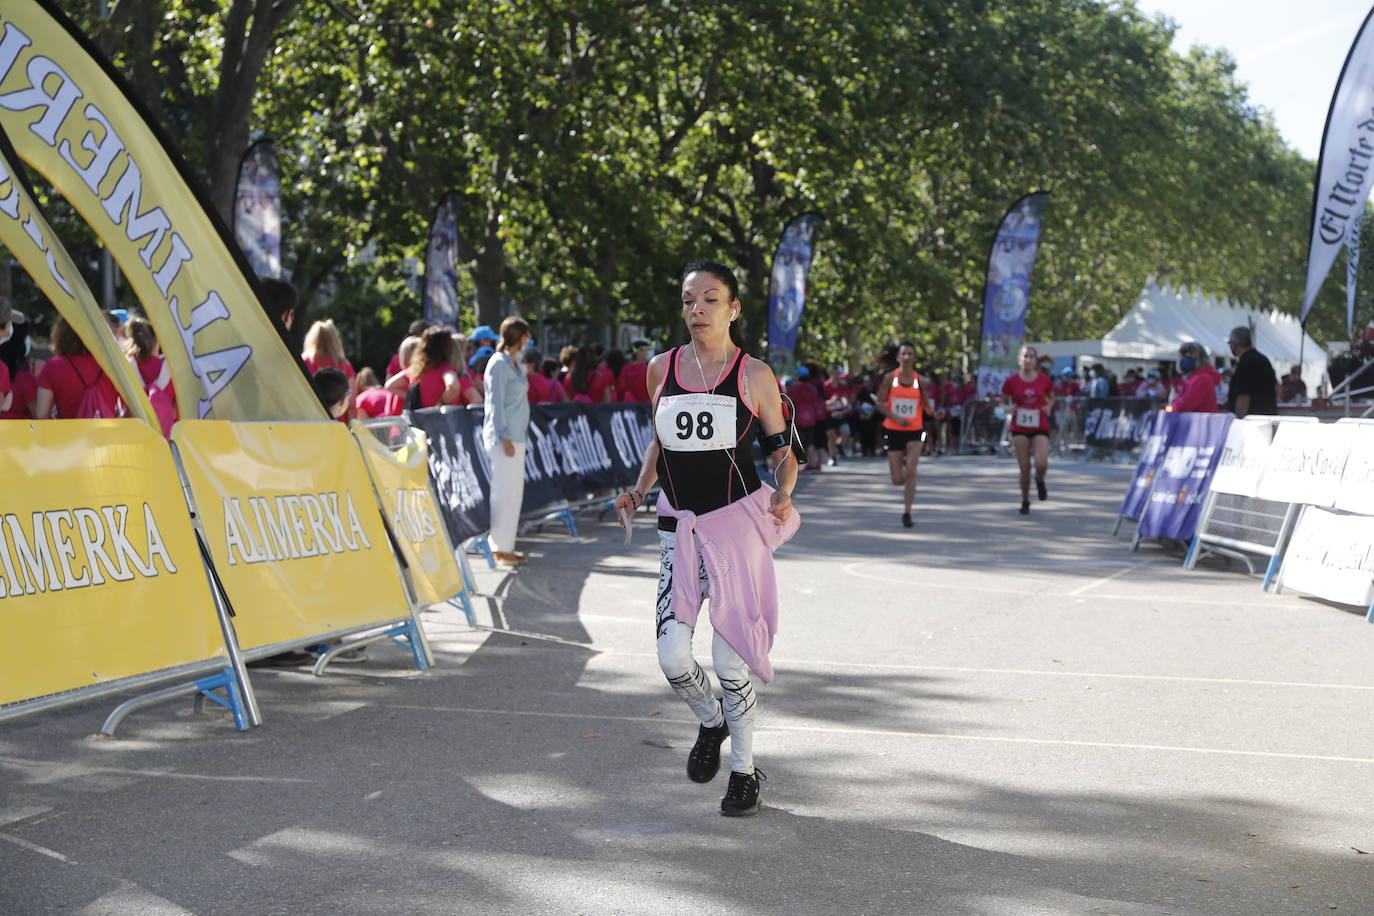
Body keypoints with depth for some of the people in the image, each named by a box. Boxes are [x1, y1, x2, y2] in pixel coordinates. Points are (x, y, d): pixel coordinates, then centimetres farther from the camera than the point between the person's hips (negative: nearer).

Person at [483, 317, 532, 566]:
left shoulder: (515, 364, 16)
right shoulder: (499, 363, -11)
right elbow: (496, 403, -15)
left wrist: (515, 437, 16)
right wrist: (505, 438, -18)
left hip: (516, 436, 9)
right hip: (503, 436, -9)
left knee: (514, 492, 10)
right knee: (504, 491, -8)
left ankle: (505, 545, 15)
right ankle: (500, 548, -4)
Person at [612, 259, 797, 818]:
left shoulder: (754, 376, -3)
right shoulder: (661, 369, 7)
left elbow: (783, 453, 3)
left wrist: (782, 495, -16)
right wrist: (639, 489, 4)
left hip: (737, 525, -3)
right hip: (678, 527, 3)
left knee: (729, 660, -2)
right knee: (672, 657, -8)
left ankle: (744, 771, 20)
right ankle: (710, 723, 26)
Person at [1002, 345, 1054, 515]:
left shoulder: (1044, 379, -1)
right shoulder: (1011, 381, -2)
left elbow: (1051, 397, 16)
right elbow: (1004, 400, 10)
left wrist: (1049, 407, -5)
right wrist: (1009, 408, -11)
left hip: (1040, 428, 0)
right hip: (1019, 429, 0)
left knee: (1041, 464, -18)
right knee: (1024, 468, 0)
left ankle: (1040, 481, 19)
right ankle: (1025, 501, 20)